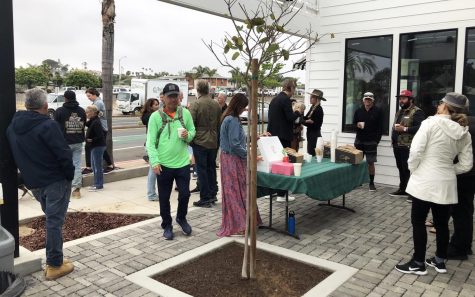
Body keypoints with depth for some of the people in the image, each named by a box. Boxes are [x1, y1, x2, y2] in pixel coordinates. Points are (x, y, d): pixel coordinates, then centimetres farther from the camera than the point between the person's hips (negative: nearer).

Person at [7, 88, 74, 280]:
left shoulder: (13, 126, 6)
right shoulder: (48, 125, -18)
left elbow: (16, 156, 14)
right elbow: (64, 154, -19)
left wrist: (30, 175, 19)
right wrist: (70, 175, -5)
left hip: (33, 182, 7)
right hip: (55, 181, -7)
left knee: (51, 219, 21)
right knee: (55, 221, 0)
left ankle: (54, 260, 29)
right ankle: (54, 266, 6)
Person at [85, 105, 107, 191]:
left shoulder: (96, 123, -18)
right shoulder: (92, 121, 11)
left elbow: (100, 136, -23)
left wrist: (91, 140, -24)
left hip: (98, 146, -10)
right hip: (95, 146, 10)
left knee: (97, 166, -4)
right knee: (94, 165, 16)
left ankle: (99, 185, 3)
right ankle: (97, 184, 24)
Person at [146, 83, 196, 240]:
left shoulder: (185, 113, 1)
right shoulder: (155, 116, -6)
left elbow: (193, 131, 10)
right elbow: (150, 142, -8)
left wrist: (188, 135, -14)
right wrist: (154, 162, -17)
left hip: (182, 163, 2)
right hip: (164, 165, -2)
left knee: (185, 194, 10)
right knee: (164, 198, 10)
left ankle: (181, 218, 37)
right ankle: (167, 226, 28)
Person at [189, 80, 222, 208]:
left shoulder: (196, 105, -13)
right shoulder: (216, 104, 4)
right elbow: (220, 124, 11)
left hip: (200, 142, -5)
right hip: (214, 142, 5)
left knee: (202, 170, 1)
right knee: (211, 168, 16)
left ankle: (205, 198, 4)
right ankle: (213, 194, 22)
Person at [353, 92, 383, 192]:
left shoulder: (378, 111, 0)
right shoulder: (358, 111, 8)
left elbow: (380, 127, -1)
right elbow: (354, 123, 16)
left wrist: (377, 139, -8)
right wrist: (357, 124, -7)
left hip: (371, 141, -3)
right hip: (359, 140, 3)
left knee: (371, 163, -2)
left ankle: (371, 183, 7)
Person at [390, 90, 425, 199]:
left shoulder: (417, 112, -8)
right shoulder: (399, 112, 21)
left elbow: (420, 128, -20)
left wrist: (404, 129, -23)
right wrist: (393, 139, 21)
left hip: (408, 147, -9)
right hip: (397, 145, 9)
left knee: (409, 169, -8)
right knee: (401, 169, 14)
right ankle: (402, 189, 23)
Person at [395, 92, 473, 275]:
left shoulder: (432, 123, -12)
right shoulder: (464, 133, 5)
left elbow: (416, 150, -17)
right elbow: (466, 165, 5)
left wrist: (413, 169, -1)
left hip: (425, 181, -6)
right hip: (447, 184, 6)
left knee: (418, 222, 5)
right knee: (442, 223, 16)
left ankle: (418, 263, 12)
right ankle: (440, 261, 29)